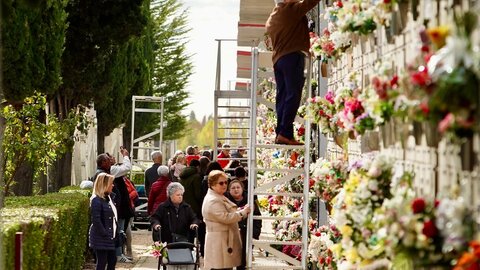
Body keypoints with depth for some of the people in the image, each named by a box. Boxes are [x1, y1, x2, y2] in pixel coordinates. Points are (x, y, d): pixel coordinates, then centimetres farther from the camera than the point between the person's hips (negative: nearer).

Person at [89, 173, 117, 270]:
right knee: (102, 262, -4)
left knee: (112, 260, 14)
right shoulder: (96, 200, -17)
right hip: (100, 238, -9)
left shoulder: (109, 197, 10)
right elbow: (96, 220, -22)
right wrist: (104, 234, -20)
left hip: (110, 237, 9)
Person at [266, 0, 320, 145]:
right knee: (293, 96, -10)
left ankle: (280, 133, 1)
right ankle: (285, 134, -18)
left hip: (277, 59, 8)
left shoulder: (271, 17, 18)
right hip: (292, 57, -8)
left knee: (282, 97, 7)